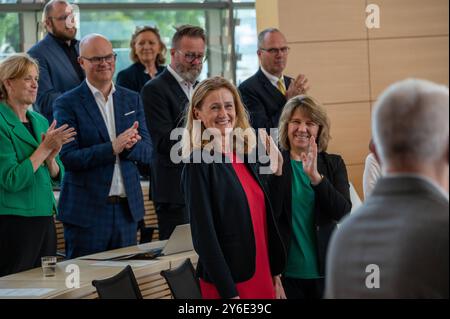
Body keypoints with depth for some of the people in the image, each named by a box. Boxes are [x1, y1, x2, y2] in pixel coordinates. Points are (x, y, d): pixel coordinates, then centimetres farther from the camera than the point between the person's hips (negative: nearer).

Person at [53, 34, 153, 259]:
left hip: (127, 207, 4)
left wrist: (128, 145, -16)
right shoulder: (67, 104, -4)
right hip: (87, 210, -4)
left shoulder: (132, 99, 11)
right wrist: (113, 148, -24)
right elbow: (68, 157, -12)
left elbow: (147, 152, 6)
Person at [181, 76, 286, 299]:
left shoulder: (247, 155, 8)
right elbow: (203, 234, -15)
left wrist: (276, 276, 12)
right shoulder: (199, 165, -11)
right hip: (227, 282, -6)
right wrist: (228, 293, -17)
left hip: (262, 278, 6)